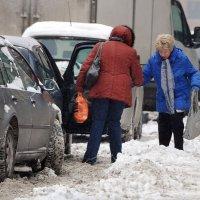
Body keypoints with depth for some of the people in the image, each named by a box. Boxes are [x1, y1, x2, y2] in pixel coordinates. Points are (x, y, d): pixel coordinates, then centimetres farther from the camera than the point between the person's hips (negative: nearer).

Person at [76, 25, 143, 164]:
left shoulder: (100, 47, 10)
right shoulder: (130, 52, 9)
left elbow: (85, 68, 4)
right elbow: (138, 78, 13)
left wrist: (79, 88, 8)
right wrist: (137, 83, 35)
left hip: (101, 90, 0)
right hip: (120, 93, 0)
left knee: (98, 122, 2)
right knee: (114, 123, 10)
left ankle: (91, 156, -5)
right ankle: (116, 156, 8)